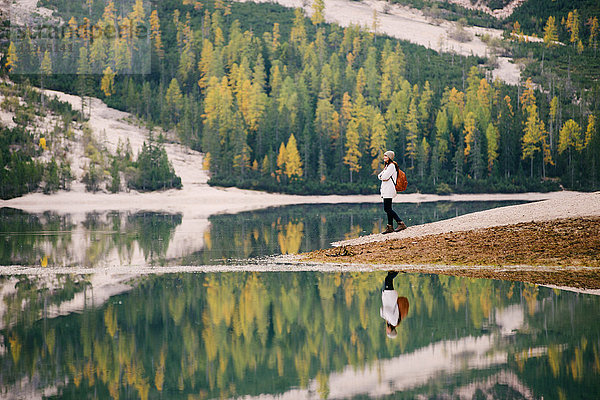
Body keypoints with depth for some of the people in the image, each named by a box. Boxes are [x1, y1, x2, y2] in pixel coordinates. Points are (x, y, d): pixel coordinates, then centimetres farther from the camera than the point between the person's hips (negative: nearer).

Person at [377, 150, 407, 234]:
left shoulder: (392, 166, -11)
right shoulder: (387, 165, 20)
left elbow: (385, 177, -19)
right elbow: (379, 176, 16)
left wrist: (382, 176, 1)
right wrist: (381, 176, -5)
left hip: (389, 190, -10)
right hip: (385, 190, 10)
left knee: (387, 208, -14)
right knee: (388, 209, 8)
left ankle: (401, 223, -15)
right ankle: (390, 227, 9)